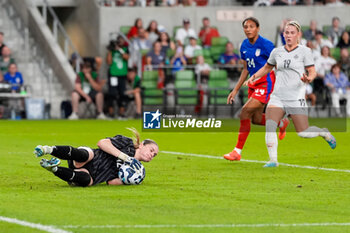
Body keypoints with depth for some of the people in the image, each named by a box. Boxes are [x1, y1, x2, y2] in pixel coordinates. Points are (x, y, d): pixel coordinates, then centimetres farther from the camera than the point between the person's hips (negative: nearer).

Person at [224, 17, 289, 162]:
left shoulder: (266, 45, -15)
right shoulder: (244, 45, 6)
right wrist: (236, 90, 14)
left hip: (266, 84, -8)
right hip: (253, 84, 8)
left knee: (245, 113, -18)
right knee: (256, 119, 14)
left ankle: (237, 152, -12)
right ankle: (282, 123, 43)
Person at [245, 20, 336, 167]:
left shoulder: (304, 51, -1)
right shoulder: (276, 52, 10)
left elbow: (313, 72, -3)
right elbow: (267, 68, 26)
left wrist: (309, 79, -25)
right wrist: (254, 77, 11)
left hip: (296, 98, -3)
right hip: (277, 97, 3)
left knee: (303, 133, -4)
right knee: (269, 126, -19)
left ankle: (324, 133, 28)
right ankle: (273, 160, -14)